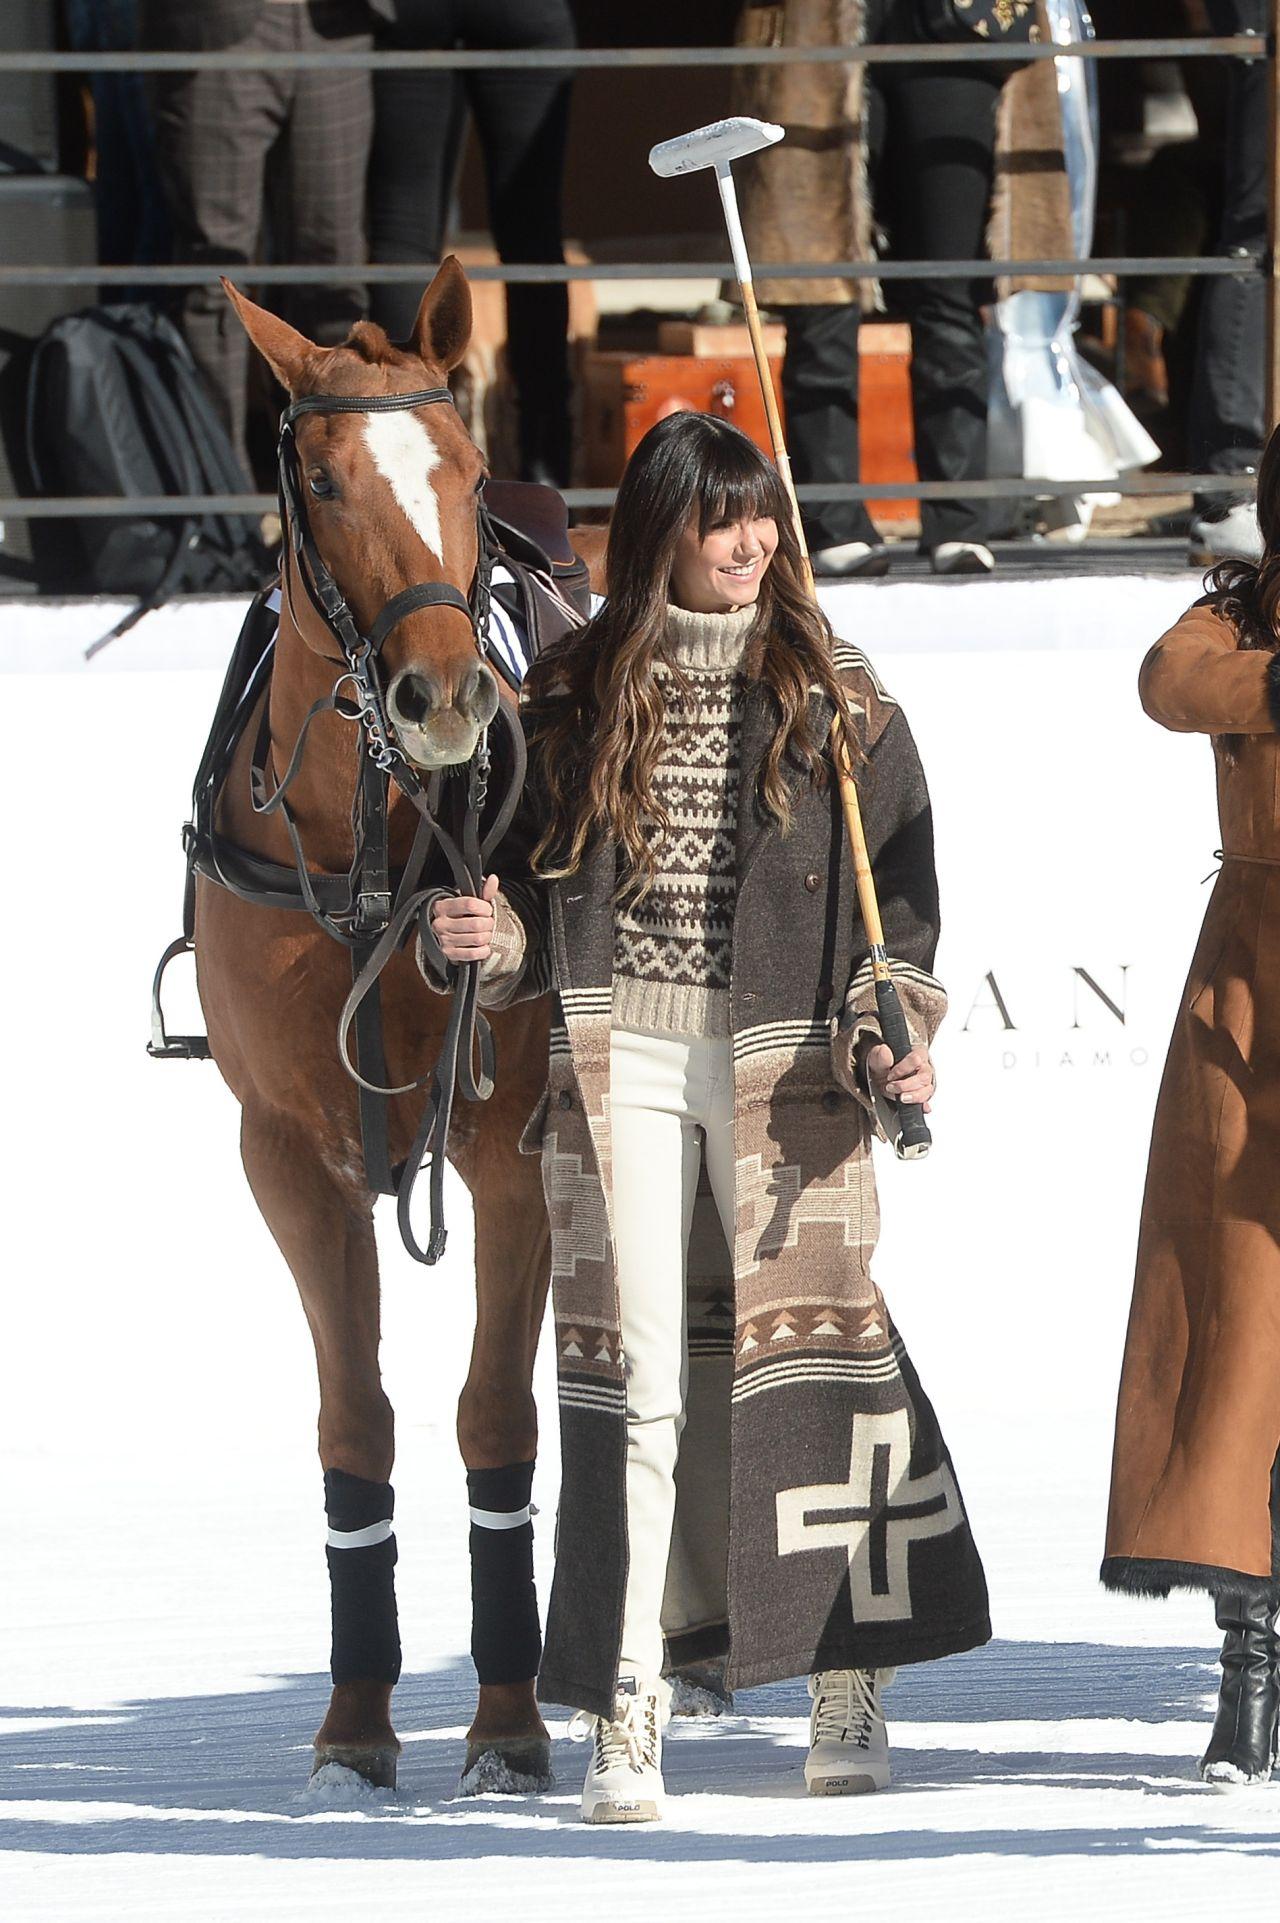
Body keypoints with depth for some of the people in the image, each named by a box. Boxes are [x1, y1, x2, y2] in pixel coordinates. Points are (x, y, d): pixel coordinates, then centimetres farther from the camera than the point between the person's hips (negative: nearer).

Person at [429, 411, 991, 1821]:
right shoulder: (574, 697, 9)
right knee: (632, 1370, -4)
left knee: (810, 1339, -4)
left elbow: (901, 896, 7)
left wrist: (896, 1032, -8)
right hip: (619, 1056, 0)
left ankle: (849, 1696, 7)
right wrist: (501, 933, -6)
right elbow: (540, 874, 15)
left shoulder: (839, 704, 7)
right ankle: (626, 1715, -2)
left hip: (782, 1067, 0)